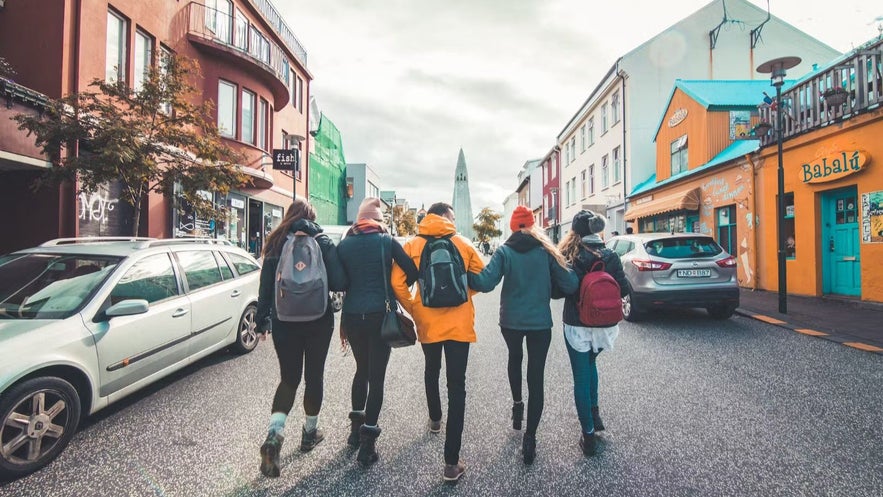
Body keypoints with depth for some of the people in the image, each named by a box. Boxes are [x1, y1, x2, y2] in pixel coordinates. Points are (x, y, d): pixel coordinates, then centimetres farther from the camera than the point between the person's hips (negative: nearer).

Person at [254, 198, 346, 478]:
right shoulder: (322, 242, -7)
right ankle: (310, 432, 29)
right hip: (318, 321, -1)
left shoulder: (276, 243, 0)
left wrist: (262, 320, 8)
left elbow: (266, 285, 1)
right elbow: (338, 282, -14)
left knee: (289, 378, 12)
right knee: (314, 376, 15)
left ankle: (274, 435, -6)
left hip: (284, 321, 2)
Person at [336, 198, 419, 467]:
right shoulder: (387, 241, -4)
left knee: (362, 370, 22)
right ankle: (368, 438, 5)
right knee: (376, 376, 4)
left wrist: (342, 322, 12)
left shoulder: (344, 244, 3)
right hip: (379, 315, -3)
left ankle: (356, 427, 31)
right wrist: (394, 291, 13)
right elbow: (412, 272, -6)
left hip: (352, 316, 4)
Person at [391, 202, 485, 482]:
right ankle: (452, 462, 2)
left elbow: (397, 283, -7)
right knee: (456, 385, 1)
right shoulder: (463, 244, -2)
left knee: (431, 371, 28)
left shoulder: (412, 245, -1)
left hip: (427, 322, 2)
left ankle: (435, 420, 49)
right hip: (459, 323, -2)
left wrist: (413, 310, 5)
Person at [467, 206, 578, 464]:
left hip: (511, 321, 1)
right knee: (536, 378, 6)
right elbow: (569, 285, -8)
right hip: (540, 322, 0)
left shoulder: (504, 251, -10)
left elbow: (485, 282, -22)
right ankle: (529, 438, 6)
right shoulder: (546, 250, -6)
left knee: (514, 358, 31)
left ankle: (517, 405, 39)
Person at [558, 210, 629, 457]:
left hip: (577, 325, -3)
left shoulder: (569, 257, -11)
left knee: (581, 377, 7)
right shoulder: (611, 256, -5)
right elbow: (624, 290, -3)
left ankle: (588, 435, 13)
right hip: (604, 325, 3)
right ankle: (594, 412, 30)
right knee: (590, 363, 30)